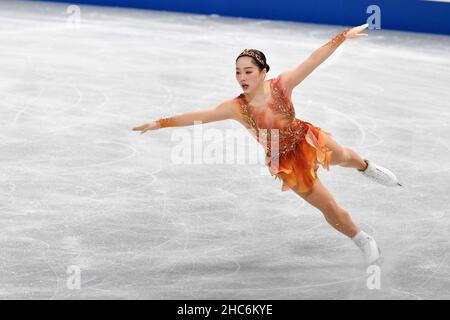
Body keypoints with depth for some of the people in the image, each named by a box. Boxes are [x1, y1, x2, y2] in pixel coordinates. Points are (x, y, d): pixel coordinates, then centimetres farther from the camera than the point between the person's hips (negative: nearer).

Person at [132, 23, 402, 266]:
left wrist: (345, 35, -24)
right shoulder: (236, 107, -19)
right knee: (329, 208, 5)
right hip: (286, 162, 0)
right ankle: (365, 242, 29)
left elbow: (314, 59, -22)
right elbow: (197, 116, -15)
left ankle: (367, 167, 66)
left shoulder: (281, 84, -21)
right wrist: (160, 123, -15)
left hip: (306, 142, 0)